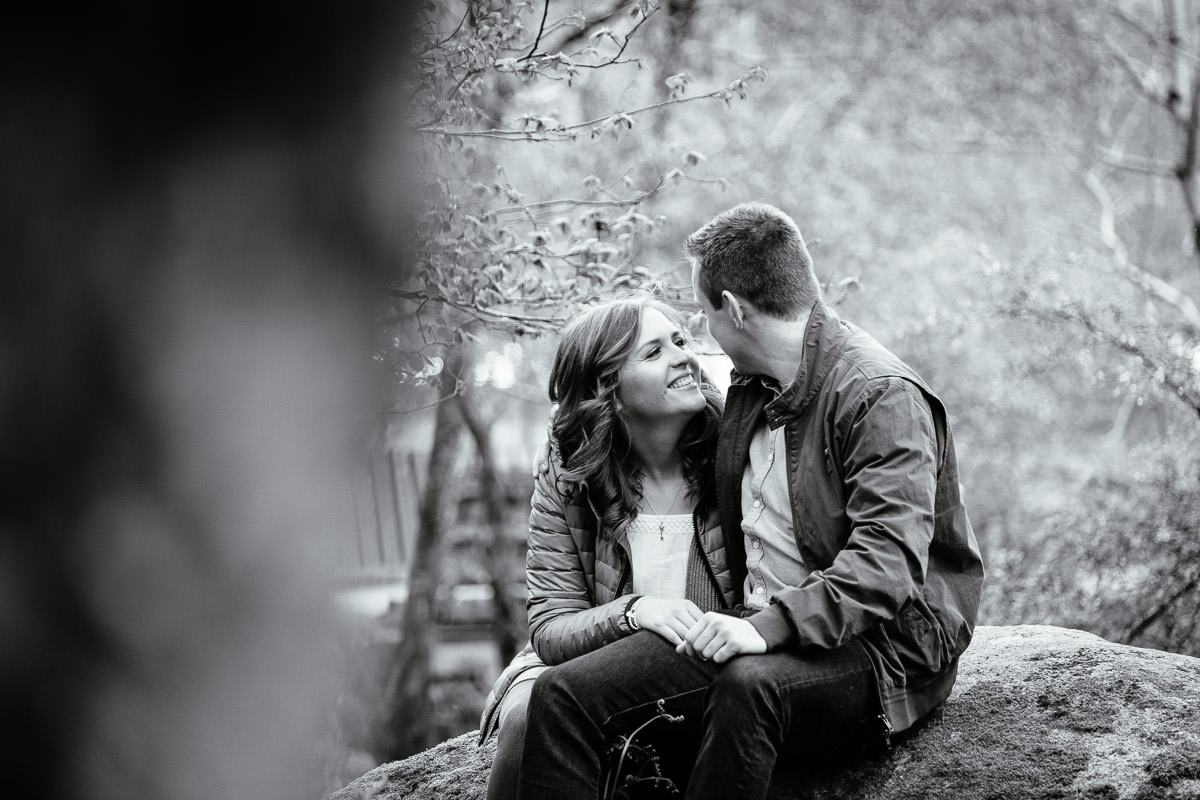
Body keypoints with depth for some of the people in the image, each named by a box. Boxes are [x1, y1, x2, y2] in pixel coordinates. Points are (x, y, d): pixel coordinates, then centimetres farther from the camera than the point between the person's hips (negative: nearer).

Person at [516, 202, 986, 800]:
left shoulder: (881, 397, -12)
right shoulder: (746, 390, 17)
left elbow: (887, 562, -24)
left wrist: (770, 627, -35)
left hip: (878, 646, -7)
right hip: (763, 631, 8)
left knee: (748, 685, -41)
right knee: (561, 694, -12)